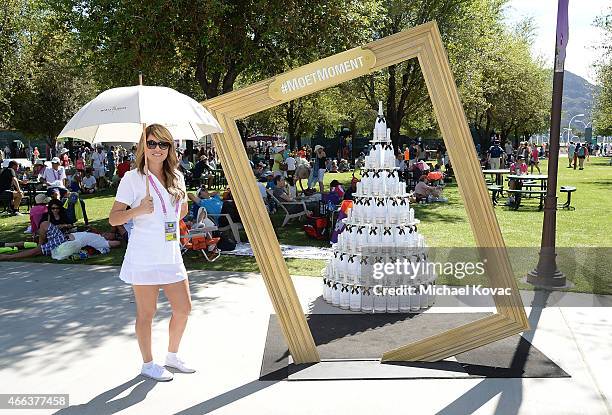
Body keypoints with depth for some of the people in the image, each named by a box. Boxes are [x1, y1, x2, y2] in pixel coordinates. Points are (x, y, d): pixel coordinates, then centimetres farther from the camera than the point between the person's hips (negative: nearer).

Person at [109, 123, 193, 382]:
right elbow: (113, 218, -9)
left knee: (183, 308, 11)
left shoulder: (176, 177, 8)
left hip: (171, 255, 6)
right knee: (146, 313, 5)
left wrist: (169, 225, 7)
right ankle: (148, 364, 23)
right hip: (144, 257, -6)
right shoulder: (132, 178, -8)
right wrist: (138, 210, -24)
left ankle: (172, 356, 32)